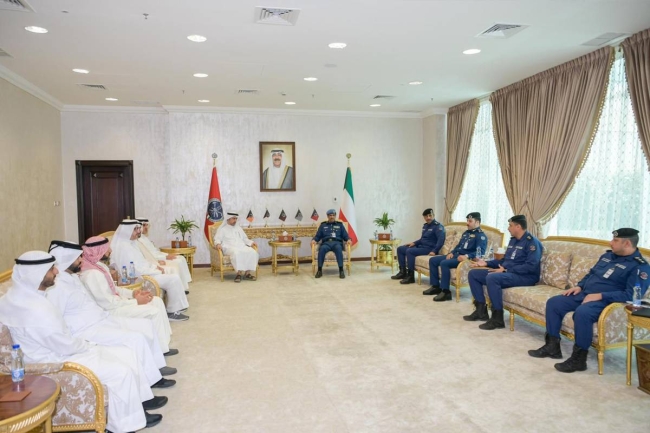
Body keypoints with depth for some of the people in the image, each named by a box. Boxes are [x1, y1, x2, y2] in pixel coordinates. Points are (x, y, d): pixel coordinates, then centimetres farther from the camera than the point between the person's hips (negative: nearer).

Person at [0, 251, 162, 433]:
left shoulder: (19, 295, 1)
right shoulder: (37, 310, -31)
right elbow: (67, 346, -21)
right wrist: (90, 346, -2)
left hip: (53, 351, 10)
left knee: (125, 353, 5)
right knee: (121, 371, -15)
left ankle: (135, 407, 15)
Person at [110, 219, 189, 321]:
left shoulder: (130, 243, 10)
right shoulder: (123, 247, -21)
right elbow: (137, 271, -25)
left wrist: (155, 266, 3)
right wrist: (157, 270, -14)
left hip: (142, 274, 10)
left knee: (172, 275, 8)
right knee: (173, 279, -14)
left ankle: (176, 307, 10)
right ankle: (172, 312, -3)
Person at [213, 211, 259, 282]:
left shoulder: (238, 228, 28)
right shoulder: (222, 228, 13)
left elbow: (245, 238, 32)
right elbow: (217, 239, 3)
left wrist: (251, 243, 12)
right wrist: (218, 244, -20)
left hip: (242, 246, 5)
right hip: (229, 247, -5)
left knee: (253, 252, -26)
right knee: (236, 253, -42)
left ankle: (247, 273, -24)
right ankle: (239, 273, -36)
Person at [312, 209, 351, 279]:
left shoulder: (340, 224, 22)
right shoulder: (323, 225, 23)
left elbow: (345, 235, 14)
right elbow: (318, 236, 16)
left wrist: (348, 240, -8)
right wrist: (314, 240, -6)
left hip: (337, 242, 0)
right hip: (326, 243, 0)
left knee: (338, 248, -38)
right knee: (322, 249, -36)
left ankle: (341, 270, -40)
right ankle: (319, 270, -31)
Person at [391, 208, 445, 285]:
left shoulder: (438, 226, -10)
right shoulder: (425, 226, 17)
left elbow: (441, 240, -23)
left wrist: (434, 251, -31)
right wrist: (414, 243, 13)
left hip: (429, 249, -10)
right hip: (421, 246, 10)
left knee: (409, 251, -31)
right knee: (400, 249, 7)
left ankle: (410, 276, -26)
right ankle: (403, 272, 6)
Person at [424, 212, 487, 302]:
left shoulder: (481, 235, -8)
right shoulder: (466, 232, 22)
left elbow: (480, 251, -22)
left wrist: (467, 256, -34)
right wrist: (452, 253, 10)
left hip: (465, 258, -10)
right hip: (456, 255, 10)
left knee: (444, 263, -32)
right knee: (432, 260, 2)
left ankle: (446, 292, -27)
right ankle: (436, 286, 4)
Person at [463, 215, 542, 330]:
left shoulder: (532, 242, -11)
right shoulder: (513, 240, 17)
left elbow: (531, 266, -22)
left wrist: (506, 270, -22)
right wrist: (486, 263, 11)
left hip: (525, 277, -10)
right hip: (507, 272, 10)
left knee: (492, 278, -36)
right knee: (473, 273, 2)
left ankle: (498, 318, -26)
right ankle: (481, 310, 2)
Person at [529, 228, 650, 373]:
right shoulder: (608, 255, 16)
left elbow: (632, 295, -20)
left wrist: (600, 296, -24)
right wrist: (579, 286, 7)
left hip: (606, 301, -9)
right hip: (585, 294, 9)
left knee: (582, 312, -37)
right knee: (553, 302, -4)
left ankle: (578, 359, -23)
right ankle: (552, 346, 2)